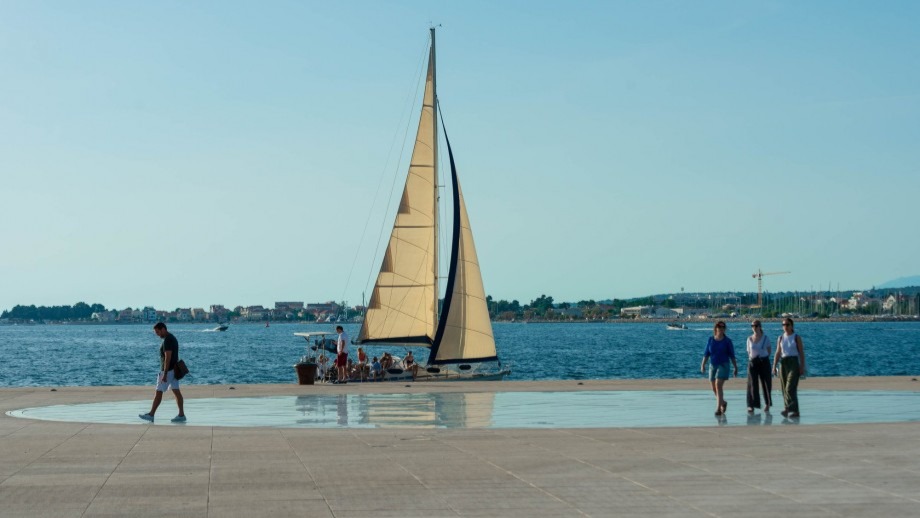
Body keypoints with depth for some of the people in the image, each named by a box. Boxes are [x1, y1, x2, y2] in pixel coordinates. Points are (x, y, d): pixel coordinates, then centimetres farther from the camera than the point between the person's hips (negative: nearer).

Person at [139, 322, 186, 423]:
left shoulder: (167, 340, -19)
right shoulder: (172, 338, 13)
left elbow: (167, 358, -23)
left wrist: (164, 374, -23)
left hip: (168, 370, -10)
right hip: (174, 369, 10)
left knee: (159, 392, -2)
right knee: (176, 392, 6)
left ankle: (151, 415, 4)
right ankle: (181, 415, 3)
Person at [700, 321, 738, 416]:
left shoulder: (727, 341, -1)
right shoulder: (711, 339, 6)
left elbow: (732, 356, 2)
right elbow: (706, 353, 6)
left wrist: (736, 367, 2)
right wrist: (703, 364, -4)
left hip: (723, 365, -4)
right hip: (712, 365, 4)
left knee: (718, 386, -18)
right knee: (714, 388, 12)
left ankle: (718, 408, -20)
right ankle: (723, 403, 37)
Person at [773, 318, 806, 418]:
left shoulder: (797, 337, 1)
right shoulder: (780, 338, 12)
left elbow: (801, 353, -1)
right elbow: (778, 353, 13)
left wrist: (802, 367, -8)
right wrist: (774, 366, 4)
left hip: (794, 363, -5)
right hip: (783, 363, 5)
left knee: (790, 388, -16)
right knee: (785, 389, 2)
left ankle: (788, 409, -22)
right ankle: (794, 411, 8)